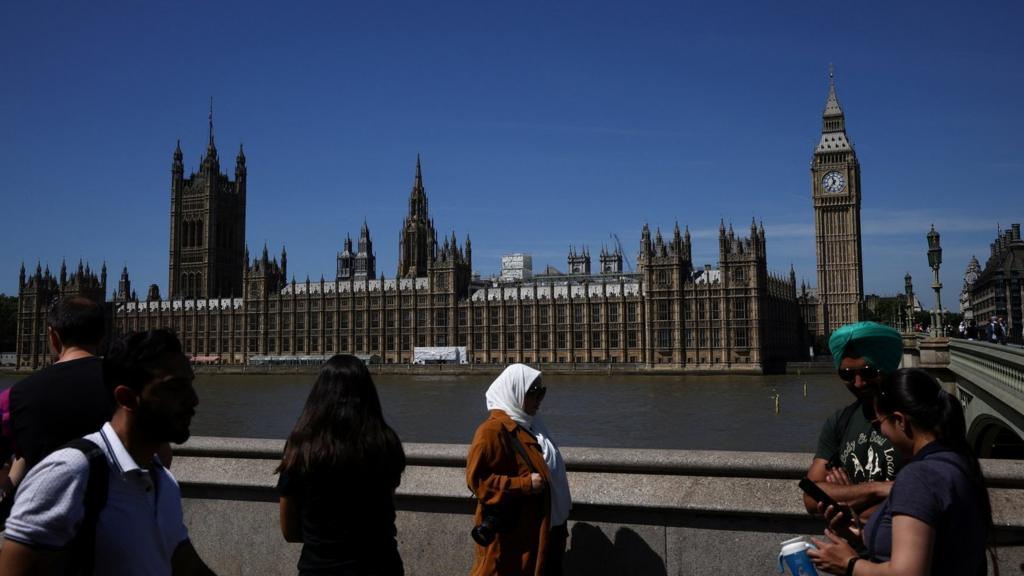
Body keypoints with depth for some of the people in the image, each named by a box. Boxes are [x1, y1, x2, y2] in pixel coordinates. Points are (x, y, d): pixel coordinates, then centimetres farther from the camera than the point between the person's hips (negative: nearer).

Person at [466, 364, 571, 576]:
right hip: (508, 533, -9)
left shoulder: (529, 425, 11)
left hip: (537, 527, 9)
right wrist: (525, 484, -22)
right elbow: (477, 479, -21)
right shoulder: (493, 430, -17)